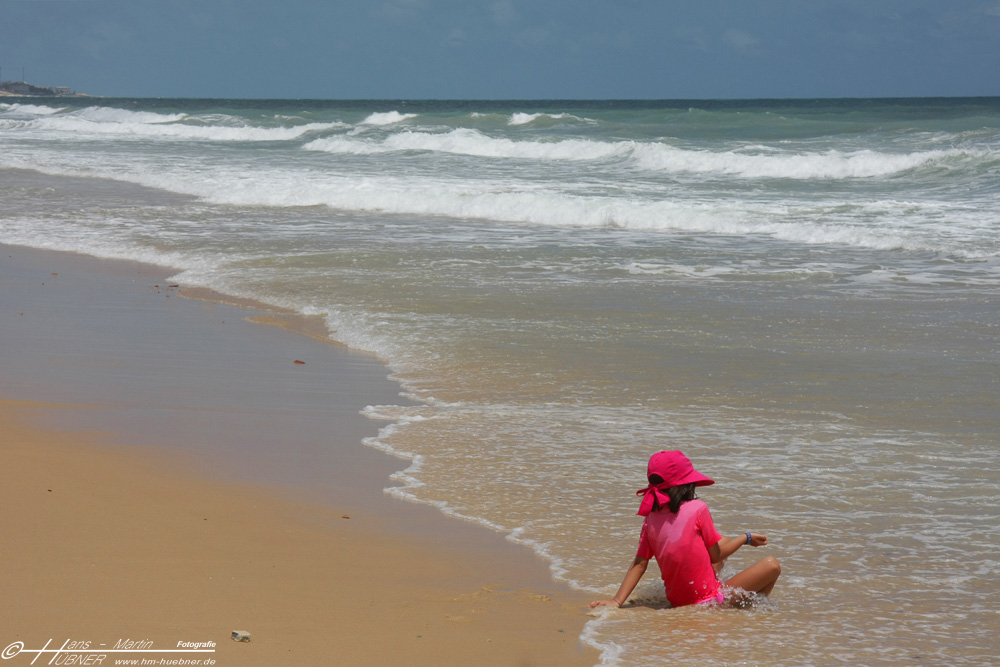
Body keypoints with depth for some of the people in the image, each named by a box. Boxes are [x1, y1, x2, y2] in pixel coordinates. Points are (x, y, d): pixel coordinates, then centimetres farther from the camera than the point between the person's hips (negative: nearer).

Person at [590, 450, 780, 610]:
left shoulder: (651, 520, -2)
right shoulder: (698, 509, -16)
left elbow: (639, 564, -4)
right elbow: (716, 555, -8)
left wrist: (617, 601, -1)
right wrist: (746, 538, 7)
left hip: (676, 601, 7)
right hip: (708, 600, -7)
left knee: (722, 542, 29)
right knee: (771, 565, 2)